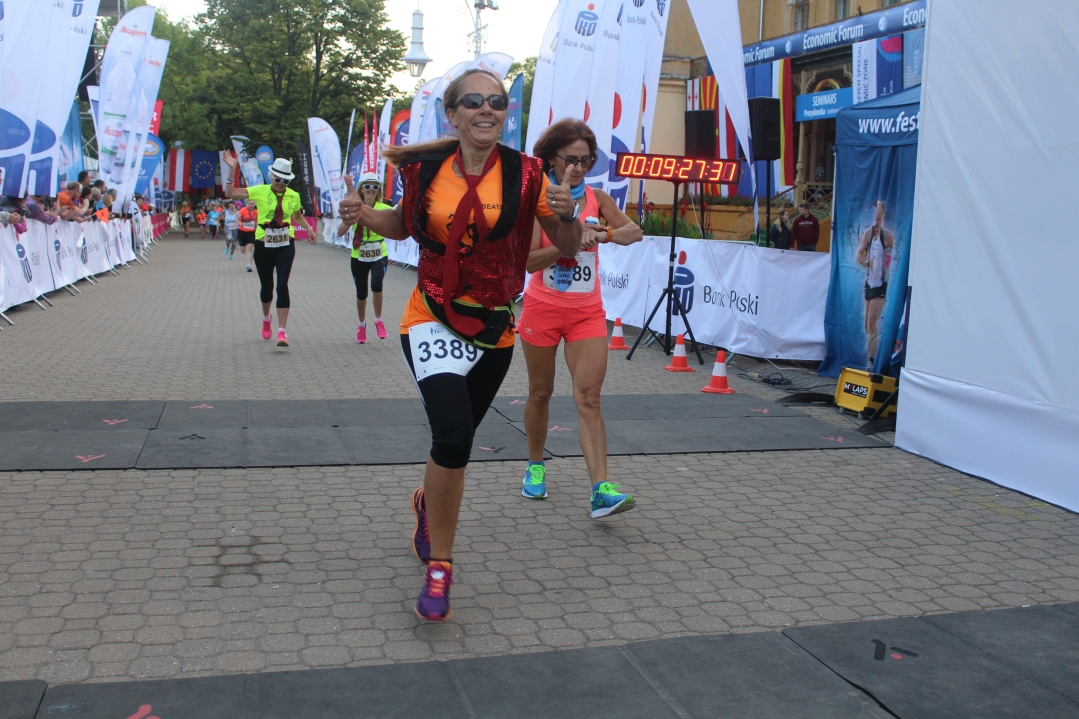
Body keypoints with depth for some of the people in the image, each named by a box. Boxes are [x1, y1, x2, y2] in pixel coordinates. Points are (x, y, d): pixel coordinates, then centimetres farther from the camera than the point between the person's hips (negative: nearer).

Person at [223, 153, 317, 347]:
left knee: (282, 286, -14)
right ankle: (266, 318, 44)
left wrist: (309, 228, 5)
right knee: (267, 286, 13)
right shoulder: (260, 191, -3)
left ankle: (281, 331, -14)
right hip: (263, 245, 0)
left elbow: (298, 216, 22)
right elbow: (229, 193, -7)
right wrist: (232, 170, -16)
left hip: (285, 245, 0)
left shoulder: (294, 196, 3)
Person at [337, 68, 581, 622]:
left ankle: (428, 503, 53)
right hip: (433, 321, -2)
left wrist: (566, 213, -20)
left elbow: (569, 248, 0)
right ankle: (440, 566, -4)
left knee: (455, 442, 17)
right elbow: (405, 226, 16)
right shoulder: (425, 168, -2)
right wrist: (363, 215, -3)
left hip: (495, 329, 2)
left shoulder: (524, 175, -5)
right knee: (454, 435, -23)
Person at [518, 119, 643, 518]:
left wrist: (601, 235, -26)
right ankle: (535, 467, 33)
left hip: (587, 313, 2)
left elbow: (634, 232, -8)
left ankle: (601, 490, -17)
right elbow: (529, 260, -15)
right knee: (540, 393, 11)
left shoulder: (597, 199, 4)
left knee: (588, 398, -9)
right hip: (542, 309, -1)